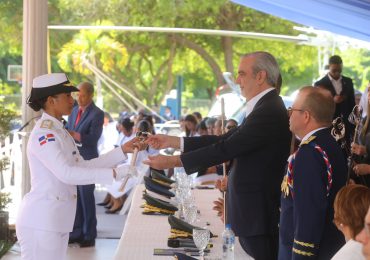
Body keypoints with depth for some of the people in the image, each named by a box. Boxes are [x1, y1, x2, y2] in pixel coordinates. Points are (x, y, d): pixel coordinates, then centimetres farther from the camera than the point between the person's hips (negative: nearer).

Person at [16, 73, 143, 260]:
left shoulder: (59, 131, 14)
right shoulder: (43, 133, -16)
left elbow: (83, 166, 12)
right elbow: (66, 173, -26)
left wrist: (123, 151, 6)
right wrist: (114, 173, -29)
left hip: (56, 221, 9)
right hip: (40, 223, -9)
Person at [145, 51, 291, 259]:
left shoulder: (269, 111, -19)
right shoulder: (265, 107, 12)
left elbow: (226, 149, -22)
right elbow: (225, 140, 12)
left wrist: (173, 161, -17)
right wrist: (173, 141, 9)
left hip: (258, 211, -9)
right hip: (251, 207, 9)